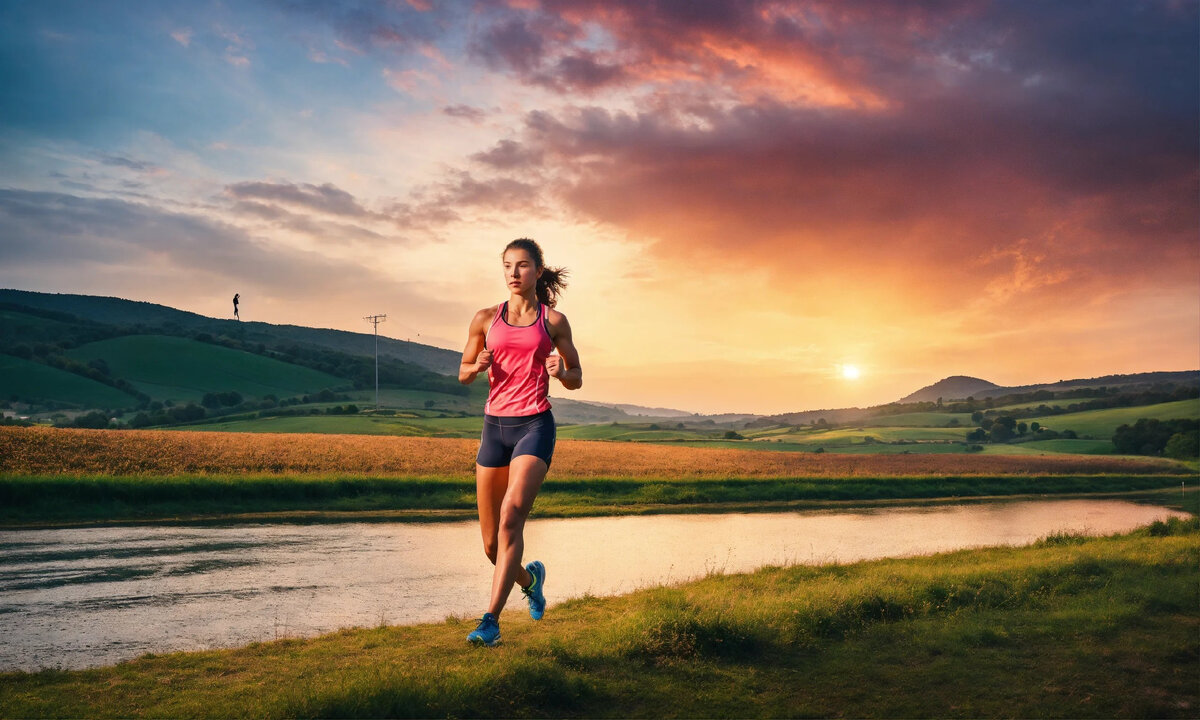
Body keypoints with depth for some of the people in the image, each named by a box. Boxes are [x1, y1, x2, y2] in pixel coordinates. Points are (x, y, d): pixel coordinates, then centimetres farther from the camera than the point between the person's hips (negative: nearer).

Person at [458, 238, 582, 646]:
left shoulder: (553, 321, 4)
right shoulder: (486, 319, 8)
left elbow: (577, 379, 10)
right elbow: (464, 374, 15)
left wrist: (560, 372, -13)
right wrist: (477, 365, -8)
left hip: (535, 426, -3)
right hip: (495, 425, 3)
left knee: (511, 516, -23)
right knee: (491, 543, 8)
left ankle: (491, 620, -17)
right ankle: (529, 577, 40)